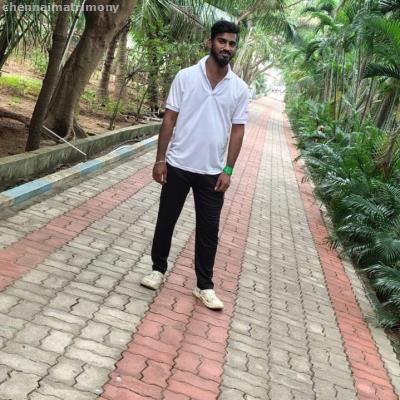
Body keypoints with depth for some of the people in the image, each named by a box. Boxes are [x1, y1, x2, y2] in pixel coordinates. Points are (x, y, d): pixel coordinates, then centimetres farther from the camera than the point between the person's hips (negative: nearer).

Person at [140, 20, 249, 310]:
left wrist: (228, 170, -4)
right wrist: (160, 159, -5)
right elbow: (170, 119, -2)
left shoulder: (240, 88, 0)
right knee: (166, 221, 11)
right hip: (178, 166, -1)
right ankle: (158, 269, 31)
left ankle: (205, 286, 19)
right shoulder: (186, 76, -4)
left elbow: (237, 131, 2)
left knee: (209, 230, 6)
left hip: (212, 172, 1)